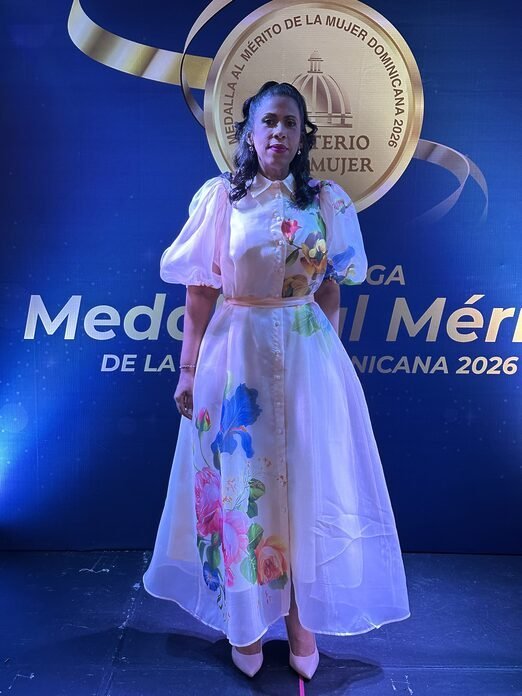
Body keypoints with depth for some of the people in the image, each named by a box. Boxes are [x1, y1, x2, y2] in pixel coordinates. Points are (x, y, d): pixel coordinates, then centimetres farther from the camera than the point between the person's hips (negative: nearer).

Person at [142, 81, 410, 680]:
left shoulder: (327, 201, 5)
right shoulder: (219, 197, 0)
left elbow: (330, 290, 8)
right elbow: (200, 292, -2)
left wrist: (328, 358, 7)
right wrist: (189, 369, -5)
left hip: (308, 356, 2)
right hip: (237, 356, -1)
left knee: (307, 482, 6)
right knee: (240, 483, 7)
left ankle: (301, 616, 27)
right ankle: (246, 618, 28)